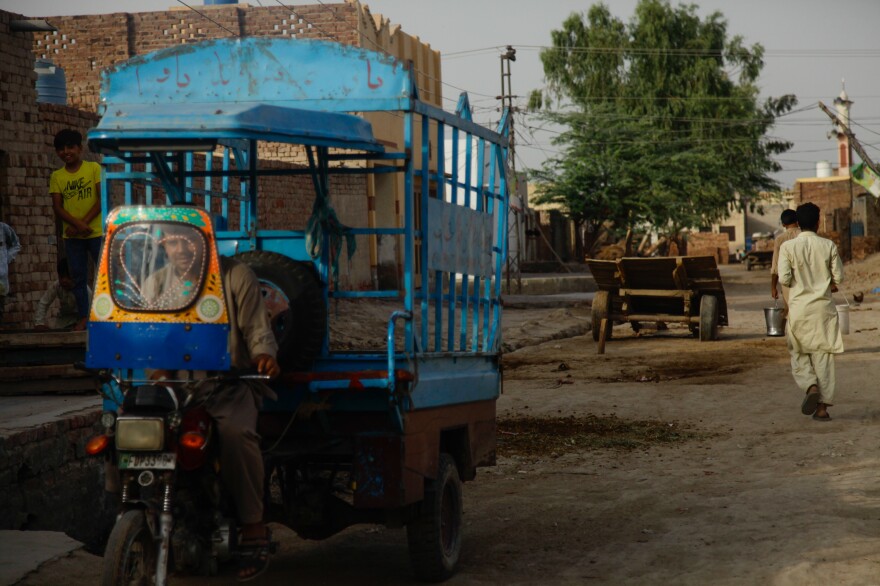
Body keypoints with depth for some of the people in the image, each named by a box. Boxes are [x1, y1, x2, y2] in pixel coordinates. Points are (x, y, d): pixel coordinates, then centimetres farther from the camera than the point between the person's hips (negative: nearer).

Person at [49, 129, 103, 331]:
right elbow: (57, 207, -2)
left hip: (97, 231, -2)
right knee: (78, 277, 3)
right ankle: (83, 317, 5)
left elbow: (102, 199, -6)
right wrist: (78, 224, -17)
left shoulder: (94, 168, 0)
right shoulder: (57, 176, 5)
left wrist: (84, 222, -15)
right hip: (72, 236, 2)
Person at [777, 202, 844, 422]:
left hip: (799, 307, -1)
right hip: (823, 307, 1)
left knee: (799, 355, 13)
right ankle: (823, 407, 5)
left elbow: (784, 278, -11)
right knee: (823, 356, 6)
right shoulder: (828, 246, -2)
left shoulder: (788, 247, -6)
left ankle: (811, 386, -14)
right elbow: (838, 278, -1)